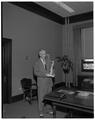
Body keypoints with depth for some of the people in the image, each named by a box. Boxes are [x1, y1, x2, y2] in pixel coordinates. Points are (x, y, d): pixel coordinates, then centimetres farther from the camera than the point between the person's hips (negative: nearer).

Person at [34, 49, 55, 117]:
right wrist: (45, 75, -22)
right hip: (42, 83, -5)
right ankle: (41, 112, 15)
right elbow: (36, 72, -15)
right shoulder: (37, 63, -5)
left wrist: (52, 74, 2)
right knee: (41, 97, 2)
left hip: (48, 82, 5)